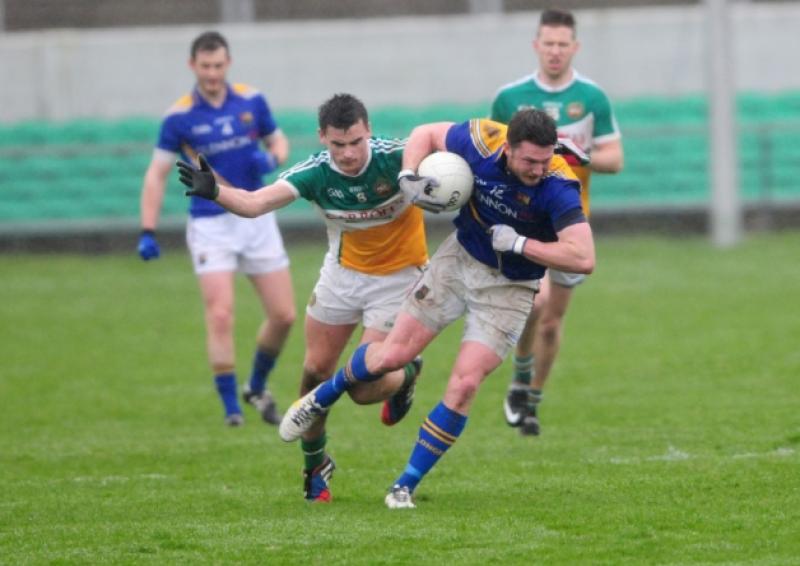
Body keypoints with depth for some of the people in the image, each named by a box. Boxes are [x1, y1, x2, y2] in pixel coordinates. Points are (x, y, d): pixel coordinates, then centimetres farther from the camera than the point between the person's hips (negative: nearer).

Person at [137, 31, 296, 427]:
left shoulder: (252, 102, 0)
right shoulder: (179, 117, -7)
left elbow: (278, 142, 14)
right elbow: (157, 175, -3)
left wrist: (271, 159, -11)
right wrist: (148, 232, -9)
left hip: (257, 220, 3)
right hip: (210, 226, -3)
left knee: (283, 315, 3)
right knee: (221, 317, -15)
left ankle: (258, 387, 26)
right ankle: (231, 406, -5)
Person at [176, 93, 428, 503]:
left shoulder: (394, 158, -27)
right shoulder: (315, 173, -21)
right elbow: (254, 203, -29)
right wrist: (214, 192, -48)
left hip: (397, 275, -3)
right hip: (343, 270, 3)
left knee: (363, 388, -11)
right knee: (316, 370, 3)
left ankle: (406, 376, 26)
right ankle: (315, 465, 26)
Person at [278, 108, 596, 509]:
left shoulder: (556, 186, -32)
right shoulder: (482, 142, -22)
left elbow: (583, 258, -39)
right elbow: (426, 134, -2)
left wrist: (518, 243, -32)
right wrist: (408, 175, -20)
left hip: (510, 288, -3)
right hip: (460, 257, 3)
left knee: (464, 385, -12)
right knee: (393, 353, 4)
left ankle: (406, 486, 4)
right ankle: (322, 398, 35)